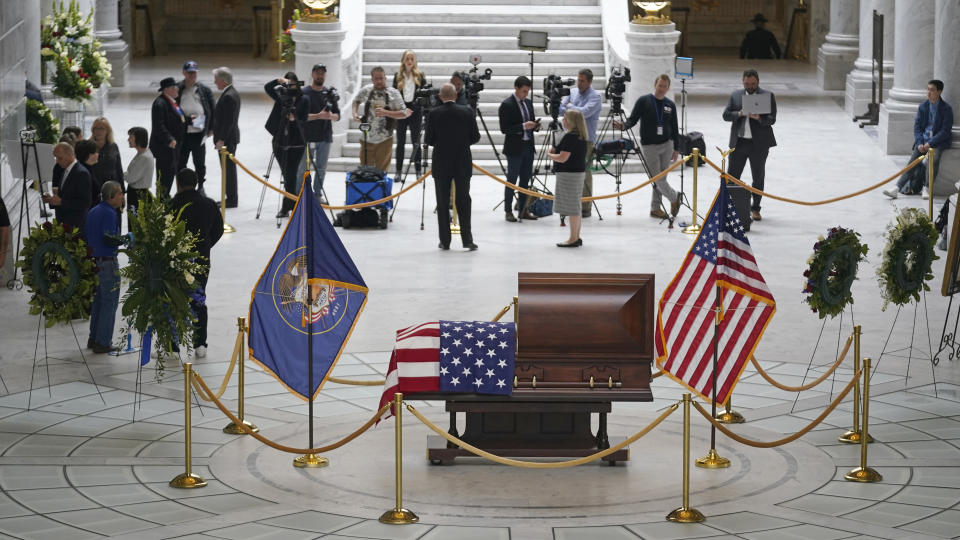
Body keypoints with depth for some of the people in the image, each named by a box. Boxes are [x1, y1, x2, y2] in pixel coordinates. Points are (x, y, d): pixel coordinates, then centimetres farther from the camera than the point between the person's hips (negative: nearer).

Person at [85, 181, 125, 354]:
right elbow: (108, 240, -23)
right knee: (109, 302, -1)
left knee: (98, 300, 19)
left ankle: (93, 339, 24)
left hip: (93, 260, 9)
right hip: (107, 262, -9)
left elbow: (88, 236, 15)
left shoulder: (93, 211, 11)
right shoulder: (109, 213, -16)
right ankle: (103, 343, 2)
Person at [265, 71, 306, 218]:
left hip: (296, 143, -4)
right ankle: (293, 203, 19)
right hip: (280, 141, 4)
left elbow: (304, 120, -6)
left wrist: (294, 119, -24)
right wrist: (279, 81, -19)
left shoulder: (302, 100, -2)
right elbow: (267, 87, -4)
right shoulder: (281, 97, 7)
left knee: (290, 175, -6)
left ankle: (286, 207, -3)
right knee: (287, 175, 9)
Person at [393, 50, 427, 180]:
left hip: (415, 111, -1)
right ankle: (399, 171, 10)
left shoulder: (420, 75, 3)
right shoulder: (398, 76, 6)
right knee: (400, 142, 5)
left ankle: (418, 171, 5)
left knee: (416, 142, 1)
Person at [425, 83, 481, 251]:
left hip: (441, 164, -1)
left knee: (442, 203, 6)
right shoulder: (467, 112, -4)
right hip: (463, 163, 1)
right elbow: (475, 137, 0)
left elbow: (429, 140, -3)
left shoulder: (434, 114, -8)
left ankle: (445, 241, 6)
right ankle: (467, 240, 0)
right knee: (463, 201, 6)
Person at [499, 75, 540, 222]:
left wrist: (534, 126, -2)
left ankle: (523, 210, 16)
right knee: (511, 180, -1)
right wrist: (523, 126, -23)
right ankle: (508, 211, 4)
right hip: (514, 148, -7)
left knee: (525, 180, 10)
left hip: (528, 147, 7)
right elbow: (504, 129, -15)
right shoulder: (507, 105, -11)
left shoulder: (528, 102, 11)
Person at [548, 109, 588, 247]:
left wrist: (550, 154, -3)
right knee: (575, 207, 14)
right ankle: (576, 237, 19)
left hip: (569, 174, -10)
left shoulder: (570, 137, -18)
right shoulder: (581, 137, 11)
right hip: (579, 172, 10)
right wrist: (556, 151, 11)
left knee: (571, 206, -6)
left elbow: (562, 158, -21)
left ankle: (573, 239, -4)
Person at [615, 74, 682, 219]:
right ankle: (674, 198, 17)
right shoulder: (643, 101, -3)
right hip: (649, 146, -3)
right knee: (657, 179, -5)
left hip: (666, 145, 3)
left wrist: (676, 148, 10)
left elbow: (674, 129, 12)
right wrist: (623, 125, -24)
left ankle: (655, 208, 13)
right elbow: (633, 120, -3)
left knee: (661, 179, 3)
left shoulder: (670, 105, 7)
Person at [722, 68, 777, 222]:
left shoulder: (768, 96, -1)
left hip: (759, 143, -2)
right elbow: (726, 115, 3)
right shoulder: (735, 95, 9)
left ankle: (755, 208, 17)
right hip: (739, 142, 2)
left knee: (758, 177, 6)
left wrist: (759, 117, -27)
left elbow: (772, 119, -8)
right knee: (731, 175, 3)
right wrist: (739, 114, -16)